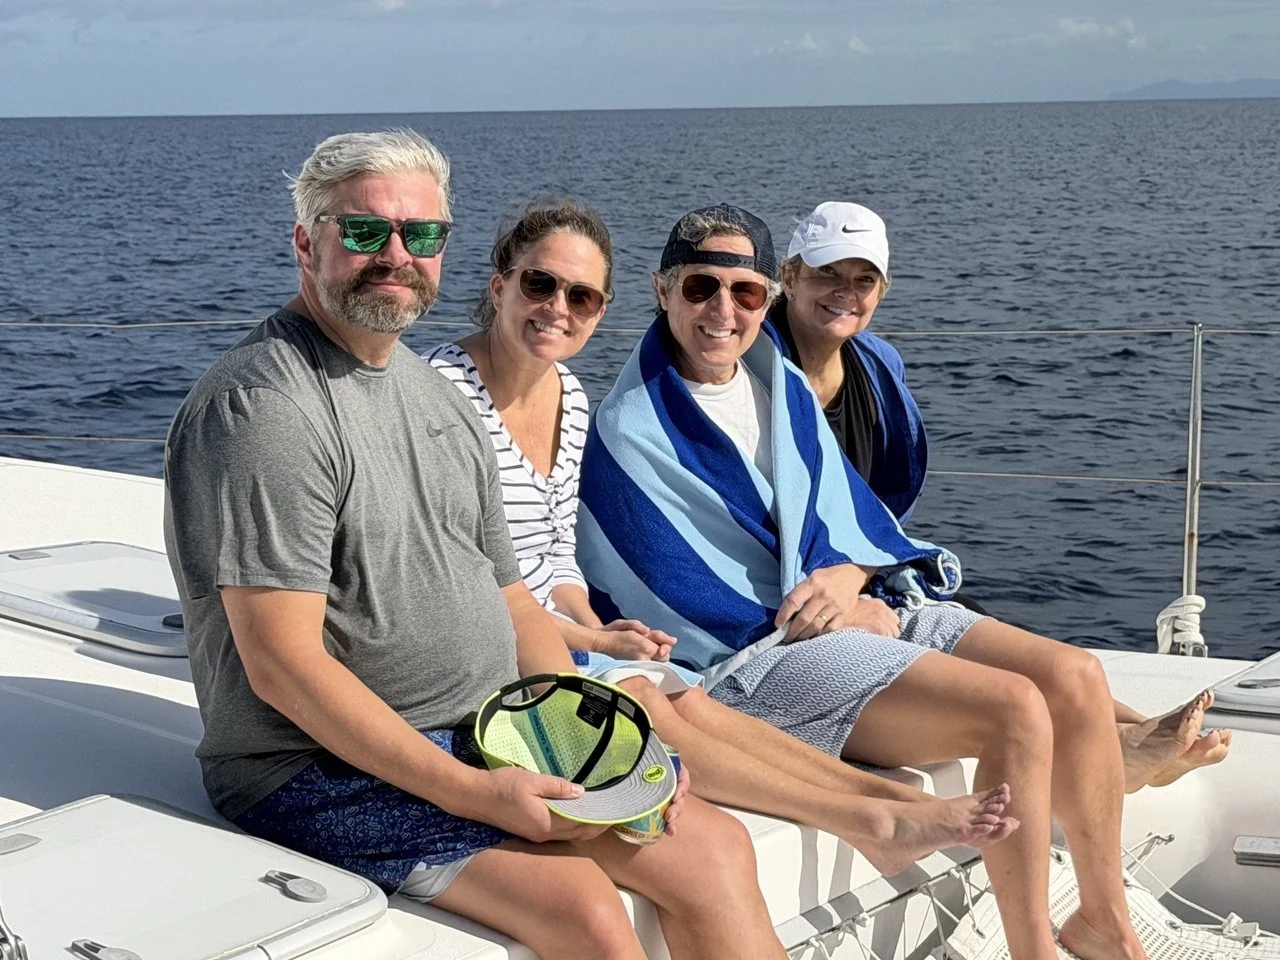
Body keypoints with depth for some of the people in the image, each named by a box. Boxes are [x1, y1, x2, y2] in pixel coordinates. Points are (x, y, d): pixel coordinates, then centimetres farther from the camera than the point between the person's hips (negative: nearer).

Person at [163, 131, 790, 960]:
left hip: (485, 738, 8)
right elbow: (284, 666, -21)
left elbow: (508, 595, 17)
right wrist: (469, 794, -24)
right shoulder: (267, 408, -15)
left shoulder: (435, 393, 14)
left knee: (714, 847, 0)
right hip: (320, 768, -8)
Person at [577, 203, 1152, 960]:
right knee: (1015, 711, -24)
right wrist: (868, 624, -10)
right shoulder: (628, 431, -10)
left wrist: (849, 575, -12)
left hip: (864, 607, 8)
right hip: (754, 657, -7)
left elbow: (848, 508, 14)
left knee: (1077, 678, -8)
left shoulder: (781, 385, 12)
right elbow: (679, 603, -13)